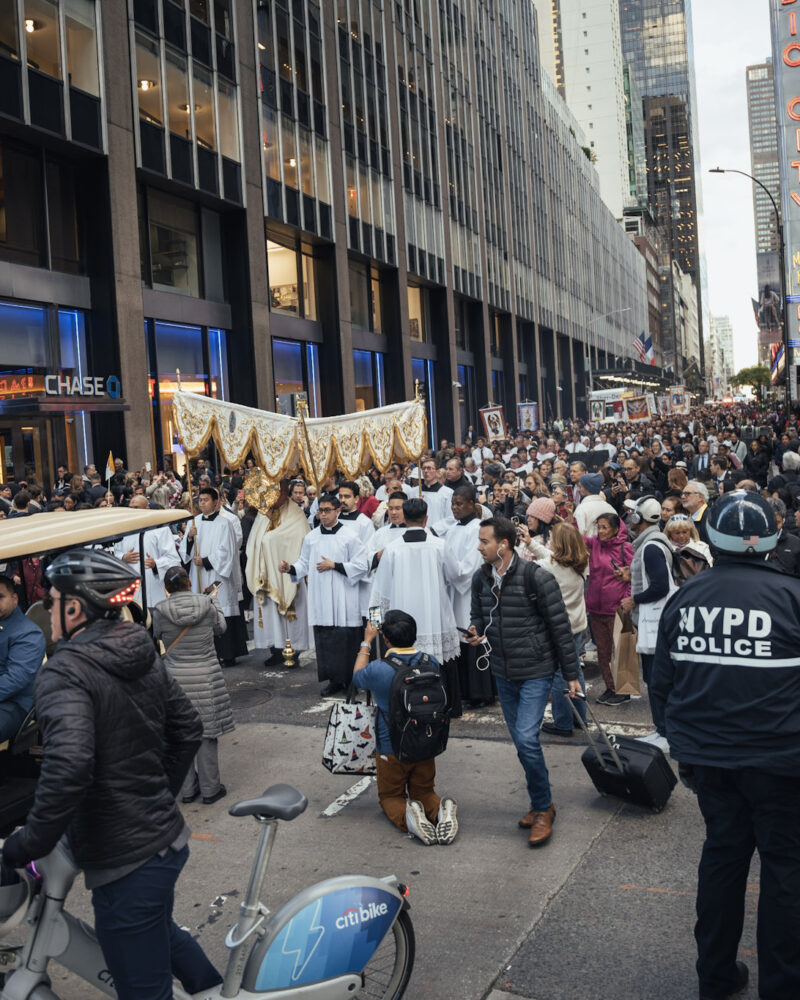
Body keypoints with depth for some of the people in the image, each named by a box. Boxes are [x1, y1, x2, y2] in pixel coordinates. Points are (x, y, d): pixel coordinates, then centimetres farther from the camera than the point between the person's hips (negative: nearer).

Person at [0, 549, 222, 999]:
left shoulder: (64, 672, -21)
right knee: (160, 931, 35)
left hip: (126, 860, -8)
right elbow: (188, 729, 12)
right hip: (168, 838, 8)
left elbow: (68, 765, -34)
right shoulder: (142, 654, 3)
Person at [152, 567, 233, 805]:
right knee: (207, 734, 9)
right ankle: (210, 790, 17)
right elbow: (220, 628, 9)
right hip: (205, 676, 0)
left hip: (175, 677, 0)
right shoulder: (206, 604, -7)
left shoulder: (161, 610, -9)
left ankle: (187, 789, 23)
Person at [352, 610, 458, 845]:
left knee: (390, 797, 18)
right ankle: (441, 811, -10)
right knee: (424, 793, 23)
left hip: (391, 749, -3)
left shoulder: (378, 670, -21)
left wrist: (367, 641, 16)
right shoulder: (431, 664, -10)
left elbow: (358, 676, 4)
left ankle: (406, 816, -16)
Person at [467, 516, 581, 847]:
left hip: (536, 671, -6)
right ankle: (541, 802, 30)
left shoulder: (536, 577, -16)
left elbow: (560, 626, -11)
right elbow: (478, 615, 17)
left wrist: (571, 674, -7)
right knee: (520, 740, 13)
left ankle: (542, 809, 4)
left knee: (526, 738, -14)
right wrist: (476, 631, -8)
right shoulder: (481, 578, 2)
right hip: (503, 673, 6)